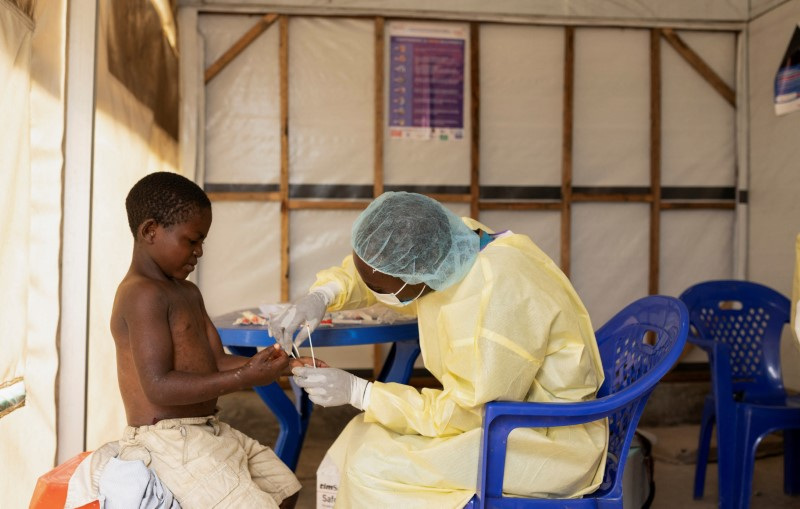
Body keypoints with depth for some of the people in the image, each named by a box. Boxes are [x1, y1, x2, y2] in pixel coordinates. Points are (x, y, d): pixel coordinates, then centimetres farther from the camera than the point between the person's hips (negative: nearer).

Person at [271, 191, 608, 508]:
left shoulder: (494, 299, -32)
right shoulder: (447, 243, -10)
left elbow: (462, 414, -23)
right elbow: (368, 267, 9)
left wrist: (357, 392, -19)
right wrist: (320, 297, -9)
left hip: (551, 439, -8)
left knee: (375, 467, -16)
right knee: (363, 439, 4)